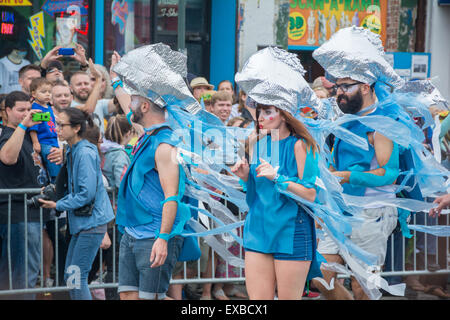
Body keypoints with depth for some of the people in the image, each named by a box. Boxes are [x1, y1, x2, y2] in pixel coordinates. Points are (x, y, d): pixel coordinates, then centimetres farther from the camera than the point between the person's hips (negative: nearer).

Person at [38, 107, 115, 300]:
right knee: (70, 275, 11)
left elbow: (87, 193, -20)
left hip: (91, 223, -10)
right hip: (80, 223, 10)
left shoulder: (85, 153, -16)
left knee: (77, 277, -10)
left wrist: (58, 205, -12)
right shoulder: (73, 152, 12)